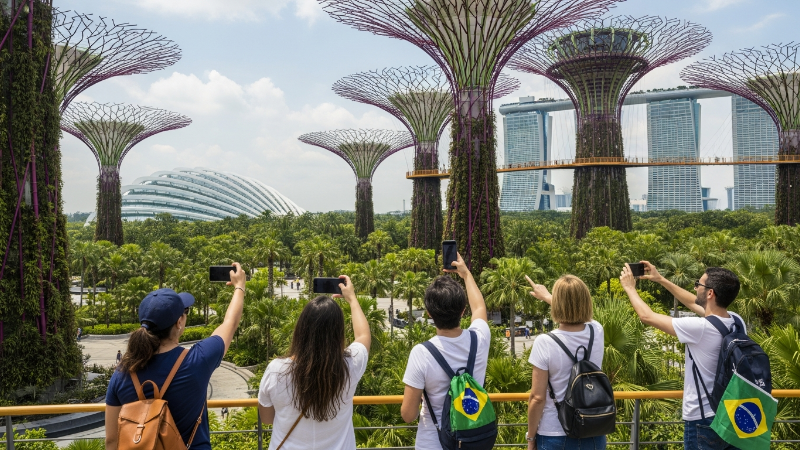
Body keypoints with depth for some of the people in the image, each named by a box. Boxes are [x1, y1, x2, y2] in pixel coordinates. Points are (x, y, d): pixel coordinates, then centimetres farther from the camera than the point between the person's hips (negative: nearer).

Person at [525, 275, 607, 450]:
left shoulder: (544, 343, -19)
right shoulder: (596, 332, -6)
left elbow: (537, 398, -15)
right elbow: (578, 313, 18)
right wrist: (546, 296, 32)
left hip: (555, 436, -4)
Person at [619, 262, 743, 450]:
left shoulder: (701, 328, -25)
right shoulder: (737, 321, -3)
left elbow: (647, 316, -14)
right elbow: (694, 303, 14)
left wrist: (629, 287, 1)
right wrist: (661, 280, 18)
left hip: (704, 421, -7)